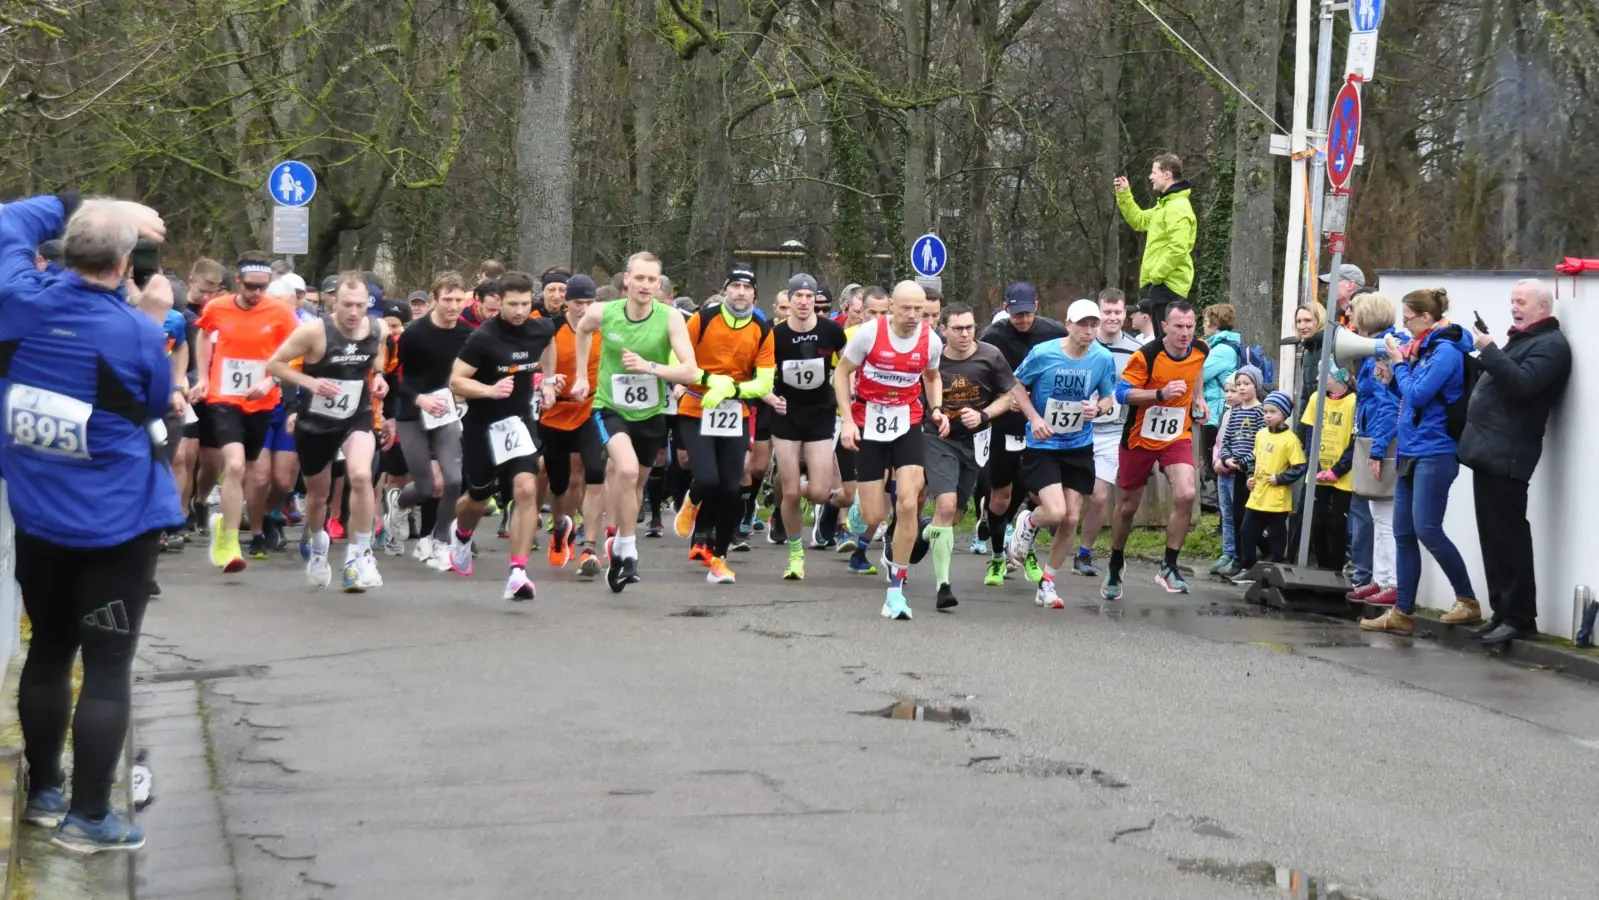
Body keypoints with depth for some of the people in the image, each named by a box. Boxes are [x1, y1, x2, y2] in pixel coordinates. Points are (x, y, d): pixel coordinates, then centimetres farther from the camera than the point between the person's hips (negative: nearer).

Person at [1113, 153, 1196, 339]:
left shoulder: (1178, 208, -16)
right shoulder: (1164, 205, 17)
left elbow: (1178, 248, -25)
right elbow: (1138, 220, 30)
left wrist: (1156, 274, -21)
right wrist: (1123, 194, 22)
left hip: (1168, 284, -11)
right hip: (1160, 282, 11)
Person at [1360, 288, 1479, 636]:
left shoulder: (1445, 351, -13)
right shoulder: (1423, 348, 14)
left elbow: (1418, 395, -18)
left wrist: (1399, 363, -6)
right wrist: (1395, 374, 2)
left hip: (1434, 454, -9)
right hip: (1411, 451, 9)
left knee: (1427, 530, -9)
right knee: (1403, 533, 7)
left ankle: (1468, 603, 2)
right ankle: (1401, 613, 9)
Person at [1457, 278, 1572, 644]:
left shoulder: (1551, 344, -9)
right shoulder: (1522, 339, 22)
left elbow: (1523, 383, -23)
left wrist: (1489, 350, -19)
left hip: (1507, 455, -10)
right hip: (1489, 450, 10)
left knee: (1508, 536, -8)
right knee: (1493, 535, 11)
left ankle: (1519, 618, -5)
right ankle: (1502, 612, 17)